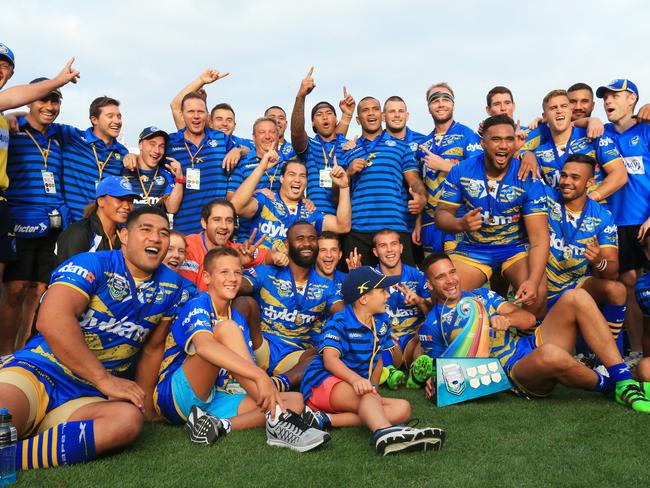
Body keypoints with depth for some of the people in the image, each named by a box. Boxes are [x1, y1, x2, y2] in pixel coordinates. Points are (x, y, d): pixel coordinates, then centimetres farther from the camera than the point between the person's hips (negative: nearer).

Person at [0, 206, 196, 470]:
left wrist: (141, 399, 14)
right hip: (35, 371, -5)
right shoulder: (93, 265, -6)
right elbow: (52, 320, -21)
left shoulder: (172, 287, 10)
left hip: (87, 398, 6)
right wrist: (104, 379, -20)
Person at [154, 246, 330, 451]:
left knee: (295, 399, -6)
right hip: (177, 396, -7)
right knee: (226, 328, -27)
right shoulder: (197, 306, -9)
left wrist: (268, 389, -18)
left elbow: (248, 370, 5)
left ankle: (220, 425, -27)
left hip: (214, 400, 7)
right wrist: (260, 375, -42)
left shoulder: (237, 318, 13)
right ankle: (277, 419, -37)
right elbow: (203, 346, -33)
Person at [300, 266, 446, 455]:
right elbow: (330, 359, -24)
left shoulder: (382, 322, 12)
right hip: (323, 382, -7)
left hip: (357, 394, 7)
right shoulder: (339, 322, -9)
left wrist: (372, 387, 3)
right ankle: (384, 432, -66)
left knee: (403, 409, -16)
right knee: (366, 395, -35)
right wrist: (355, 379, -42)